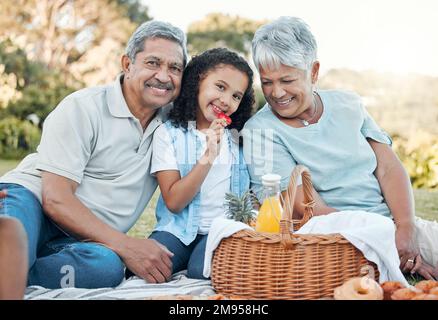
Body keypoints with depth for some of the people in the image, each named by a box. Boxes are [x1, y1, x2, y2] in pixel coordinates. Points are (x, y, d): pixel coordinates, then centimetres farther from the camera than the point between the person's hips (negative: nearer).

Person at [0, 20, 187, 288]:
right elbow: (55, 198, -15)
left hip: (84, 240, 6)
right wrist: (126, 246, -21)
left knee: (107, 266, -33)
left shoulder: (171, 122, 9)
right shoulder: (84, 108, -9)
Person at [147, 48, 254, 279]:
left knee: (202, 271, -30)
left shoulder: (240, 135, 8)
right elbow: (173, 202, -10)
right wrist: (208, 158, -20)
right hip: (179, 230, 0)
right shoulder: (168, 133, -2)